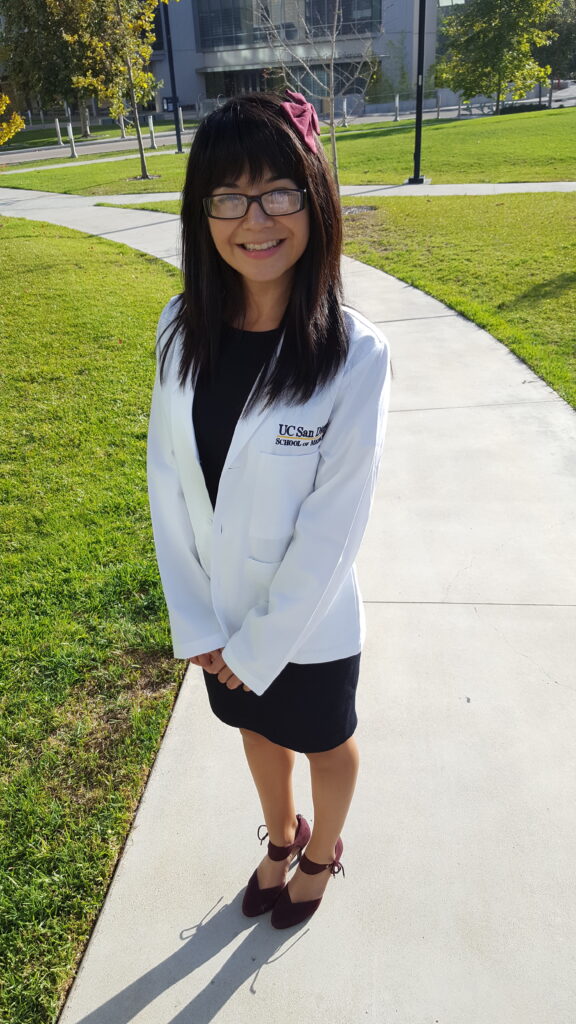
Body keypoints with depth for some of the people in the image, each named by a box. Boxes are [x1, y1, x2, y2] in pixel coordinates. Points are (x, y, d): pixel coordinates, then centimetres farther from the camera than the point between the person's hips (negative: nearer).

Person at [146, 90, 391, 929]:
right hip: (220, 612, 4)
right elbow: (167, 476, -6)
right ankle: (282, 836, 61)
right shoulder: (183, 329, -10)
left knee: (326, 742, 24)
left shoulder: (354, 355, -23)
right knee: (257, 728, 28)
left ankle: (322, 852, 58)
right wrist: (195, 621, -7)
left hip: (311, 622, -4)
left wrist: (259, 644, -13)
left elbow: (335, 522, -20)